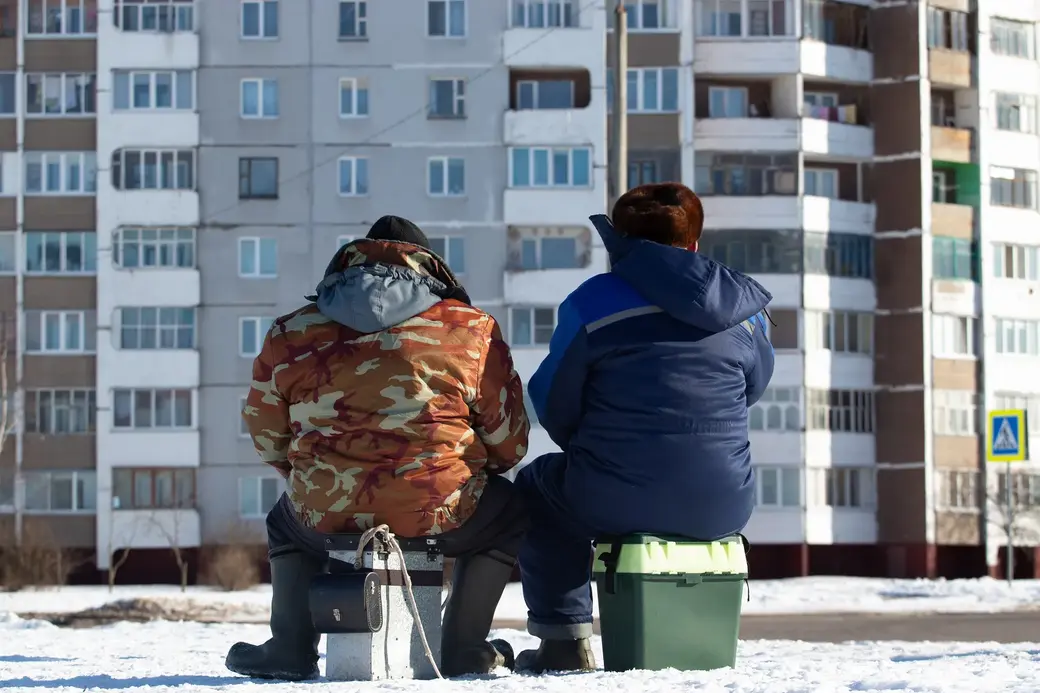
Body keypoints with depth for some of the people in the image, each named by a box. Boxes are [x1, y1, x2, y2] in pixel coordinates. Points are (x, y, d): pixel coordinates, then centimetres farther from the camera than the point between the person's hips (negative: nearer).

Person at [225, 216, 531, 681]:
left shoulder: (292, 334, 7)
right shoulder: (471, 329, 3)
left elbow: (267, 435, 16)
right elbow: (509, 440, 8)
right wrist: (469, 469, 29)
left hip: (327, 517, 2)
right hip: (441, 512, -2)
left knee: (286, 522, 38)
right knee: (508, 513, 30)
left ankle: (291, 650, 27)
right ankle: (463, 649, 21)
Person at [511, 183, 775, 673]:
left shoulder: (592, 303, -4)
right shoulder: (742, 311, 5)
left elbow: (553, 406, 4)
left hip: (616, 504, -4)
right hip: (722, 509, 4)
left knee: (537, 486, 30)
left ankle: (564, 645, 23)